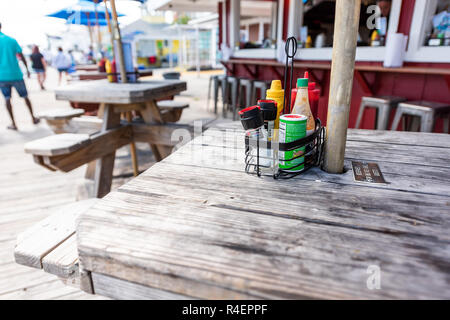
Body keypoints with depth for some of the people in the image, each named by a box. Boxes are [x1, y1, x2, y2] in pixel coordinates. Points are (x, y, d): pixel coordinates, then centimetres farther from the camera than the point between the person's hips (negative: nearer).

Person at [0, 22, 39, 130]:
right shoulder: (12, 40, 3)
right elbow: (22, 57, 5)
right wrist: (27, 69, 16)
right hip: (16, 75, 1)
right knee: (25, 96, 15)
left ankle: (13, 123, 1)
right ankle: (33, 118, 21)